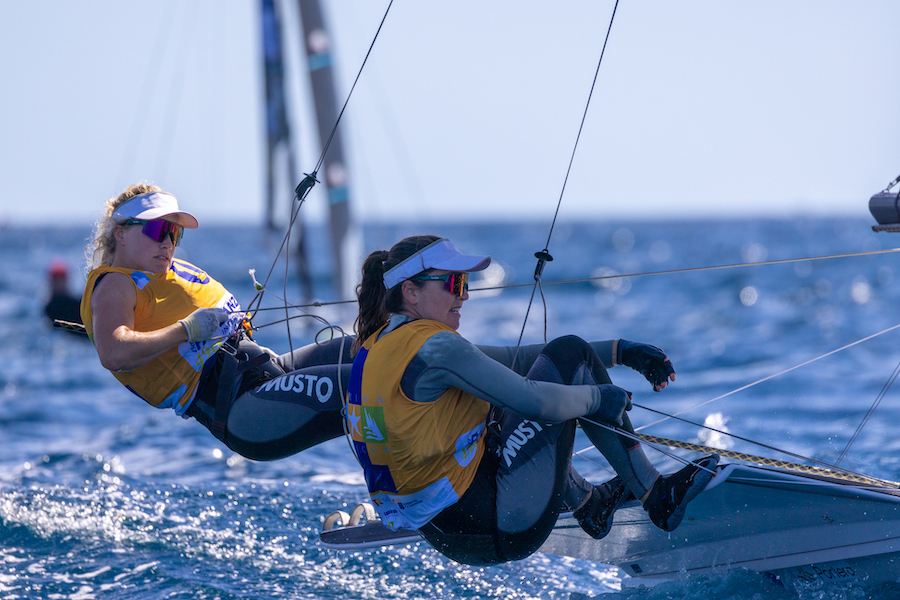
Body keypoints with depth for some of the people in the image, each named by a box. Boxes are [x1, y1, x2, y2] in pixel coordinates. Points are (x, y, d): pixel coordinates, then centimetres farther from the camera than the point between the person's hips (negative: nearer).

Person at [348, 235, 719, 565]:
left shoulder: (383, 343, 11)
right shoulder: (432, 348, -19)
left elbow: (516, 361, 14)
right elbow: (539, 402, -23)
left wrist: (619, 351, 13)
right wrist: (599, 396, -2)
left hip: (443, 535, 9)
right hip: (495, 528, -9)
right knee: (568, 353, 0)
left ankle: (587, 503, 33)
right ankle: (657, 495, 9)